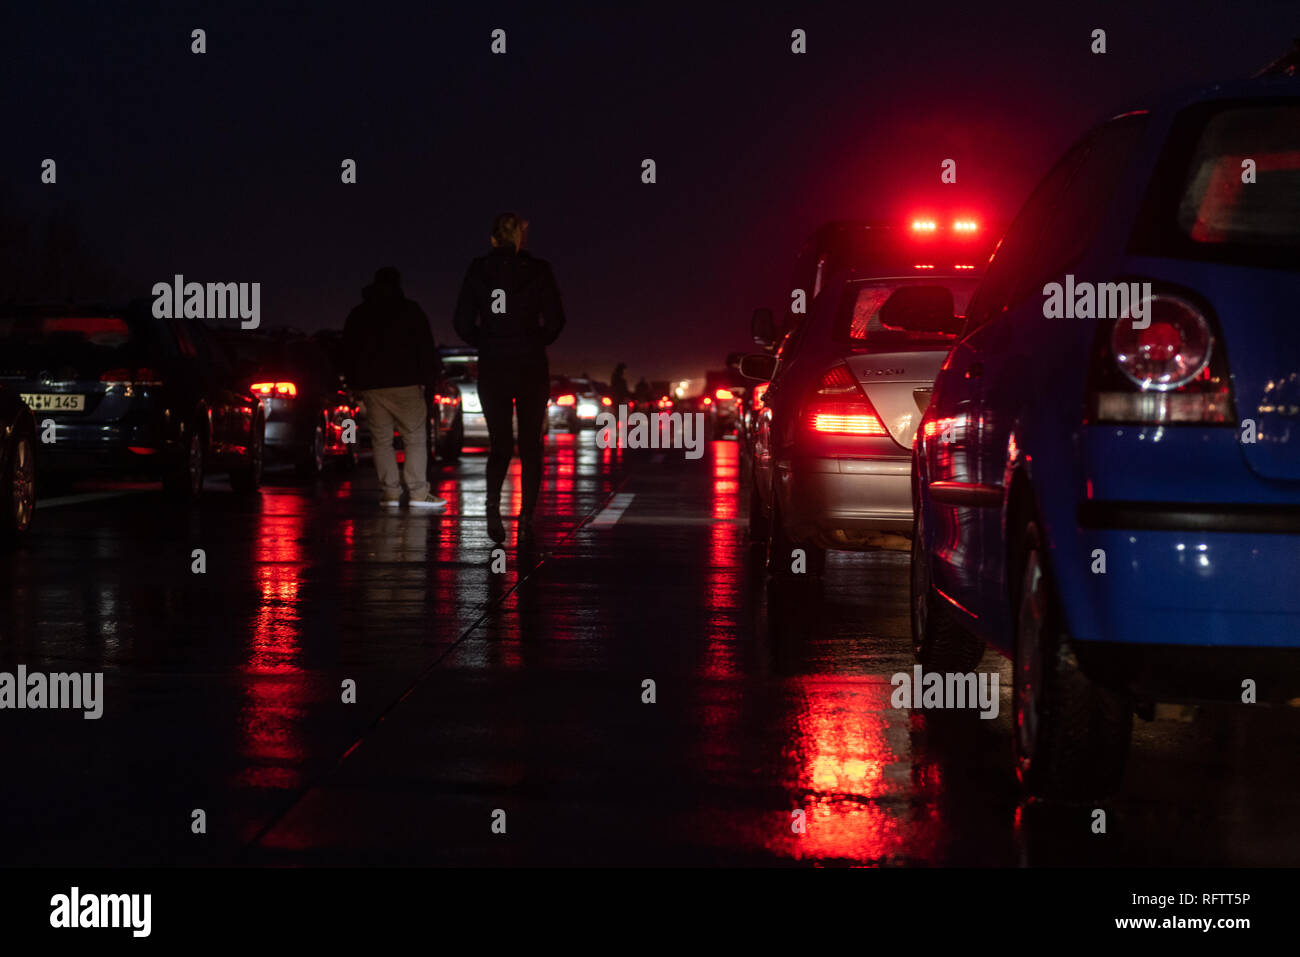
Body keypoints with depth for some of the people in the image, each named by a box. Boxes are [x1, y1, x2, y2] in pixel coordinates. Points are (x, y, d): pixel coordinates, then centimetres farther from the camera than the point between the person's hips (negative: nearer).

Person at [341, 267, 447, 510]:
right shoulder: (410, 310, 1)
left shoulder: (357, 315, 14)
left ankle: (390, 492, 2)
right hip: (404, 383, -4)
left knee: (381, 440, 8)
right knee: (415, 438, -2)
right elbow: (425, 347, -2)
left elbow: (348, 353, 17)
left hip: (369, 386, 4)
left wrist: (354, 383, 22)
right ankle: (418, 492, -10)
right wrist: (432, 377, 3)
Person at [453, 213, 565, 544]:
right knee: (531, 443, 8)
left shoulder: (477, 270, 0)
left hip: (492, 368, 1)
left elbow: (463, 323, -1)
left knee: (499, 443, 12)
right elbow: (555, 320, -6)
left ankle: (493, 506, -11)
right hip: (531, 367, -1)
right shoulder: (538, 270, -4)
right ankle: (526, 518, 2)